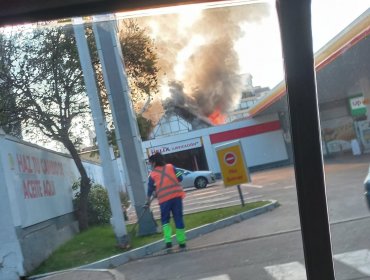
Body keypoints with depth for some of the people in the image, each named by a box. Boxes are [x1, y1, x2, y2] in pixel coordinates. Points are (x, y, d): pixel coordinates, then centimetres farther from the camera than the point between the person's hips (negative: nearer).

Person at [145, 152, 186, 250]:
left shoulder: (152, 174, 6)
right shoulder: (170, 167, 8)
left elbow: (150, 189, 9)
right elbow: (180, 178, 5)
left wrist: (148, 201, 19)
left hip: (164, 199, -1)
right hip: (176, 195, 1)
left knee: (165, 219, 13)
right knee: (178, 218, 7)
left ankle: (168, 240, -3)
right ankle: (181, 242, 10)